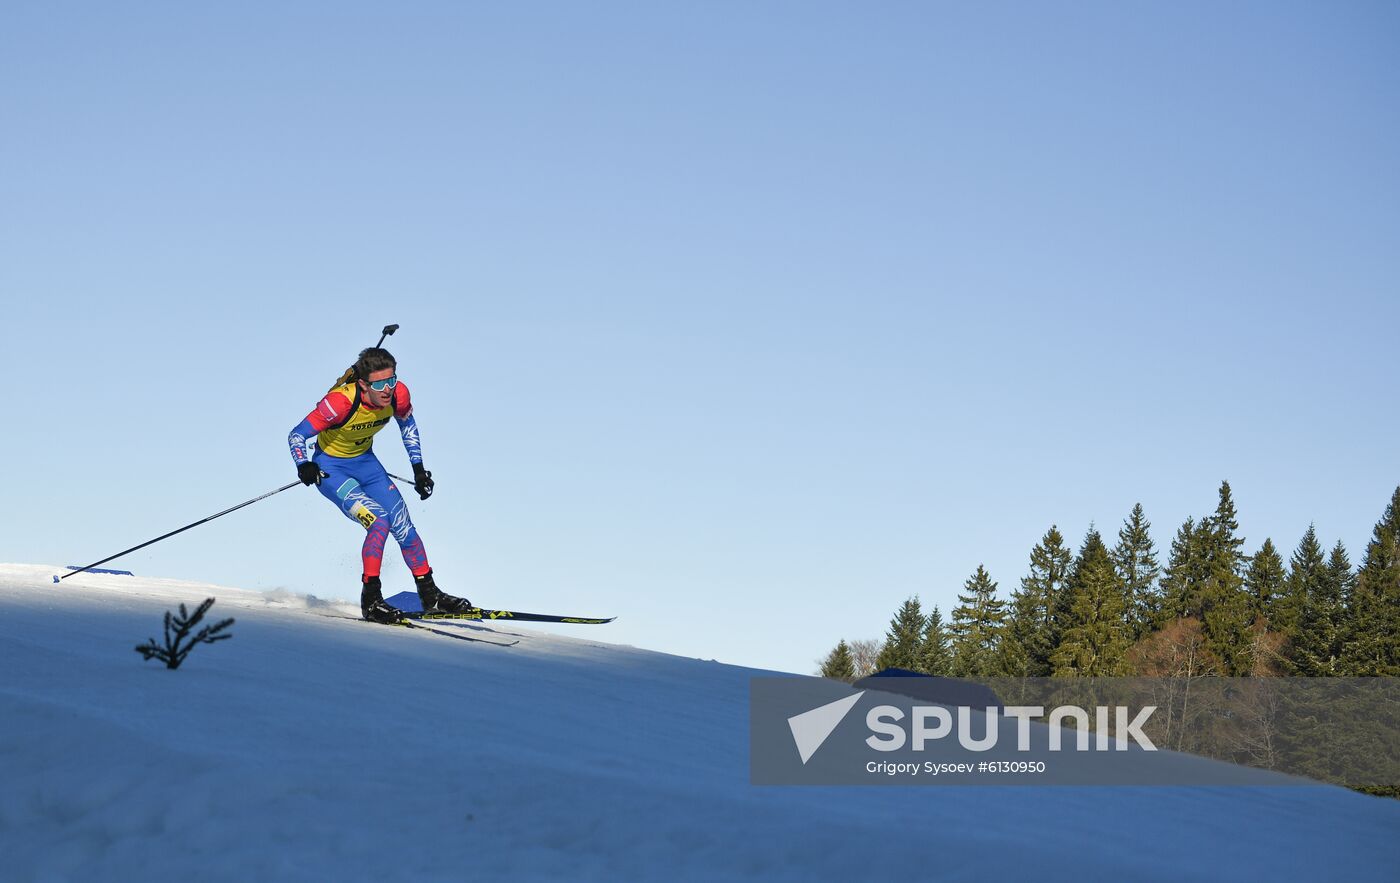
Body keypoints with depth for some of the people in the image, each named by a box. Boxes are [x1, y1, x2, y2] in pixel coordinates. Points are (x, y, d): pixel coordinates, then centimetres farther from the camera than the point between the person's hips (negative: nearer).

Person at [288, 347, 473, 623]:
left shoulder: (399, 394, -19)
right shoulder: (342, 401, -34)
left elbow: (407, 424, 5)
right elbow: (297, 435, -26)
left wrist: (418, 468, 5)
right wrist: (304, 465, -43)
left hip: (365, 463, 5)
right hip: (330, 468, -5)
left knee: (403, 526, 2)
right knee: (379, 522, -23)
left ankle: (430, 596, 17)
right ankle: (370, 600, -10)